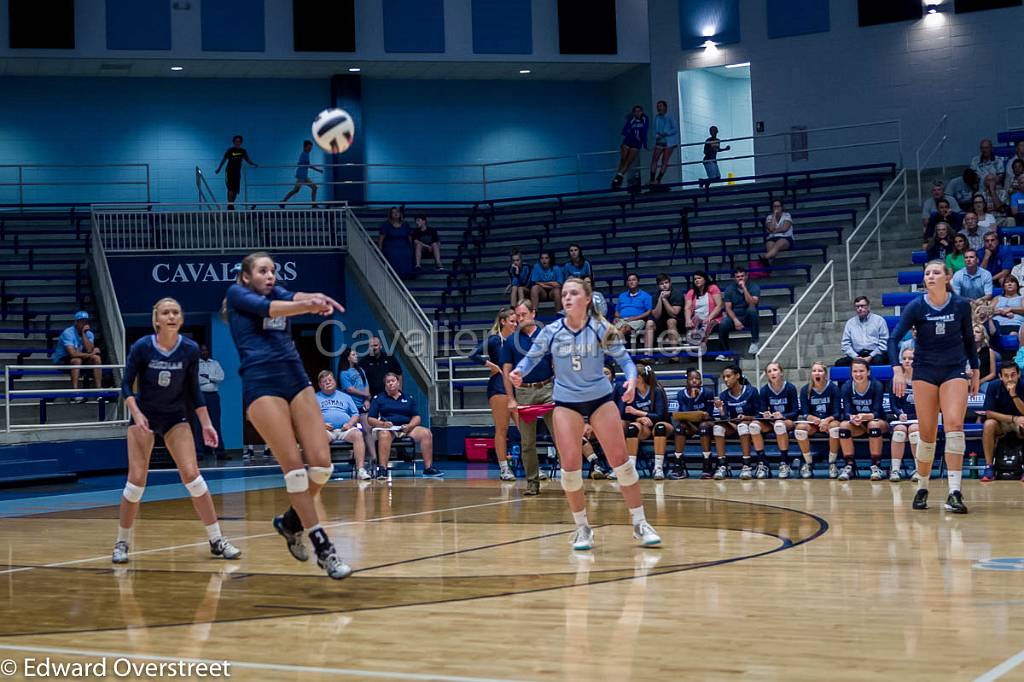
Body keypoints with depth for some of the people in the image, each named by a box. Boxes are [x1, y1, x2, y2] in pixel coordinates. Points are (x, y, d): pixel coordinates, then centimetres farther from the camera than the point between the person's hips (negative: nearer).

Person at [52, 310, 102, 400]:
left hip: (80, 359, 6)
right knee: (77, 360, -35)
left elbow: (89, 350, -20)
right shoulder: (68, 333, -21)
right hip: (61, 361, -6)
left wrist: (84, 334, -22)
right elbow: (72, 353, -32)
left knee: (97, 358, -14)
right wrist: (90, 355, -21)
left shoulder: (89, 334, -2)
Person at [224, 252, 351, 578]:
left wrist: (314, 299, -30)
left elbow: (293, 298, -4)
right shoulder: (237, 293, 7)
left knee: (322, 463, -6)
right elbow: (265, 307, -14)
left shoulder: (277, 292, 20)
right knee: (294, 466, -12)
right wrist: (308, 305, -34)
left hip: (297, 380, 5)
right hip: (261, 386, -5)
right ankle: (322, 547, -7)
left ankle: (291, 521, 19)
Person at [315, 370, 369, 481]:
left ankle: (361, 469, -38)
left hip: (345, 429, 2)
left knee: (358, 434, -32)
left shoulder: (345, 397, 27)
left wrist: (350, 424, 0)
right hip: (326, 430, -2)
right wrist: (320, 424, -8)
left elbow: (355, 414, 21)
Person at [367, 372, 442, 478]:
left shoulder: (408, 398, 21)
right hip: (387, 428, -3)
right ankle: (382, 470, -46)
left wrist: (409, 426, -8)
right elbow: (370, 419, 6)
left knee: (426, 433, -24)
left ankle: (428, 468, -22)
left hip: (407, 429, 3)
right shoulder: (378, 398, 14)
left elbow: (417, 417, 15)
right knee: (384, 435, -40)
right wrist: (382, 424, -15)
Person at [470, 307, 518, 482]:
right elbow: (473, 355, -13)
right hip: (498, 385, -5)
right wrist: (492, 365, -10)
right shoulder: (494, 340, -5)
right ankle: (503, 469, 2)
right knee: (501, 429, -2)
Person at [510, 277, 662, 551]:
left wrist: (631, 379, -28)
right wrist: (519, 371, -17)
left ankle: (640, 524, 8)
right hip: (566, 402, 1)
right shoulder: (551, 332, -5)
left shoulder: (601, 328, -9)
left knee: (620, 460, -4)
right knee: (570, 465, -8)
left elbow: (624, 358, -7)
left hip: (600, 398, -1)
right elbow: (531, 357, 5)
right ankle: (582, 528, 10)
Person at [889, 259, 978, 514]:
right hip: (925, 371, 0)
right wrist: (897, 369, -25)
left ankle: (954, 493, -20)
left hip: (954, 371, 0)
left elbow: (968, 339, 11)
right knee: (927, 433, -1)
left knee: (954, 424, -18)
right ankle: (922, 488, 18)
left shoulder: (961, 305, -3)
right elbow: (893, 339, -11)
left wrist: (975, 371, 12)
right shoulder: (916, 307, -7)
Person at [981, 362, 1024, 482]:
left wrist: (1014, 395, -33)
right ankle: (988, 467, -26)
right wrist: (1014, 419, -26)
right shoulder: (994, 386, -14)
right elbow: (989, 413, -17)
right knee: (989, 424, -33)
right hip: (1000, 424, 0)